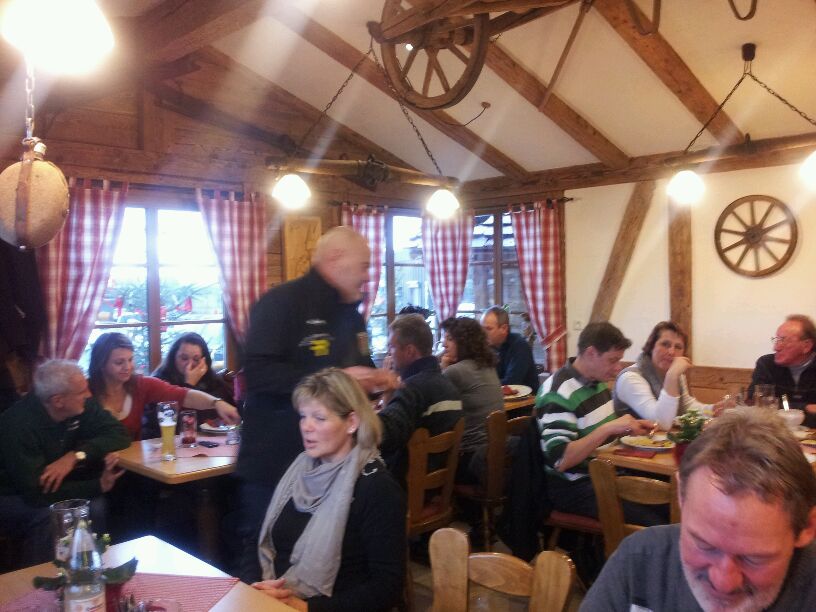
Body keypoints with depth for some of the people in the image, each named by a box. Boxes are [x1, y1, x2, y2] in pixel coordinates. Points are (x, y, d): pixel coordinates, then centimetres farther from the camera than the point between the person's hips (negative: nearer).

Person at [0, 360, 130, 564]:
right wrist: (99, 485, -32)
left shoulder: (81, 407, -12)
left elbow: (119, 434, -13)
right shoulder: (19, 425, -30)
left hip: (55, 489, 5)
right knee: (47, 515, -32)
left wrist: (76, 455, -29)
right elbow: (37, 492, -33)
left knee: (94, 506, -22)